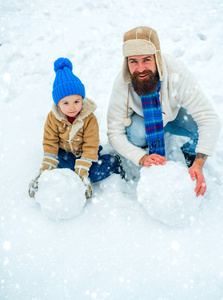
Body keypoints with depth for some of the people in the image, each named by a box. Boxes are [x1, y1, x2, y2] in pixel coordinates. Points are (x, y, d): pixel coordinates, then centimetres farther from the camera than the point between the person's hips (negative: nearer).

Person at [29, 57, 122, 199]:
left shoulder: (89, 118, -21)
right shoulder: (53, 118, -14)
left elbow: (90, 146, -21)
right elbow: (50, 143, -10)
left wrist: (82, 171, -29)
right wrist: (47, 167, -20)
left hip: (84, 153, -1)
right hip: (65, 153, 1)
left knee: (94, 174, -21)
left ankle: (113, 163, 4)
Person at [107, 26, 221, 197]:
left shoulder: (177, 75, -36)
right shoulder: (122, 85, -31)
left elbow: (209, 119, -35)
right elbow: (115, 133, -25)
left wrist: (198, 165, -43)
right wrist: (142, 158, -40)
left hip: (176, 113, 1)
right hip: (143, 118, 0)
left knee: (202, 128, -27)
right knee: (136, 133, -34)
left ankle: (189, 155, 8)